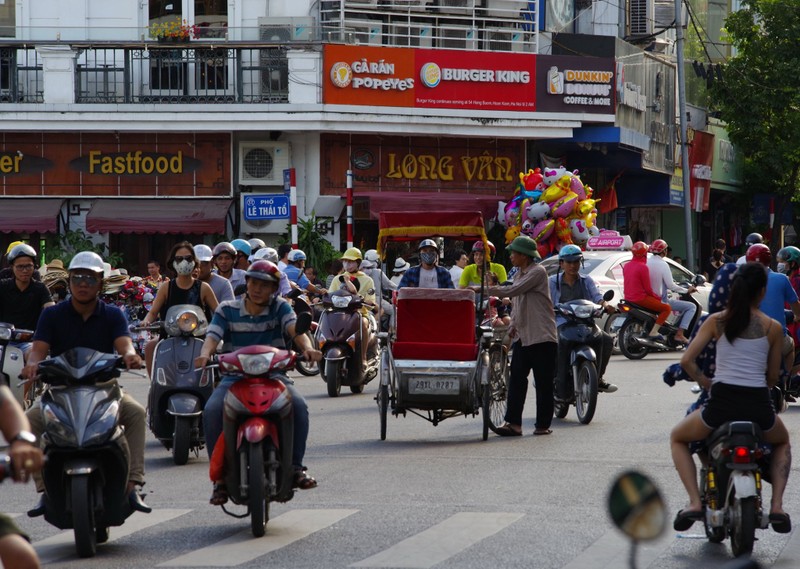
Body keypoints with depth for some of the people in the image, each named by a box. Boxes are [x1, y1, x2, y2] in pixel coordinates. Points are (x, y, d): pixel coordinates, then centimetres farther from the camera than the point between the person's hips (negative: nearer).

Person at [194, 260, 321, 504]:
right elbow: (213, 336, -7)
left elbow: (295, 328, -11)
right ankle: (220, 476, -19)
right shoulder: (227, 310, 7)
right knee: (211, 411, -28)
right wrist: (205, 354, -30)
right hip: (234, 376, 0)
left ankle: (296, 466, -15)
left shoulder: (280, 307, 6)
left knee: (298, 406, -29)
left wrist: (307, 347, -34)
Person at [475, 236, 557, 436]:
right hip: (523, 336, 8)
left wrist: (482, 289, -16)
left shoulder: (538, 272, -10)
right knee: (516, 379, -2)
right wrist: (513, 325, 12)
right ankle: (513, 422, -6)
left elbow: (512, 291, -19)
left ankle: (543, 424, 4)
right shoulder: (520, 274, 18)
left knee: (543, 383, -1)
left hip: (542, 337, -8)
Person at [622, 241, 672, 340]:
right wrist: (658, 298, -1)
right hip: (641, 298, -9)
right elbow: (648, 289, -15)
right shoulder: (643, 267, -16)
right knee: (667, 308, -5)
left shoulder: (626, 265, 8)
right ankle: (653, 332, -15)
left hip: (628, 297, 9)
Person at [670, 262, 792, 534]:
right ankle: (777, 506, 15)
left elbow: (686, 361, -2)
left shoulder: (716, 321, 3)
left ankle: (695, 502, 8)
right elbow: (773, 377, 11)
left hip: (721, 403, -1)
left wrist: (704, 382, 16)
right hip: (759, 407, 1)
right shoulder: (773, 328, 3)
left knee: (678, 438, 28)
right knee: (782, 442, 36)